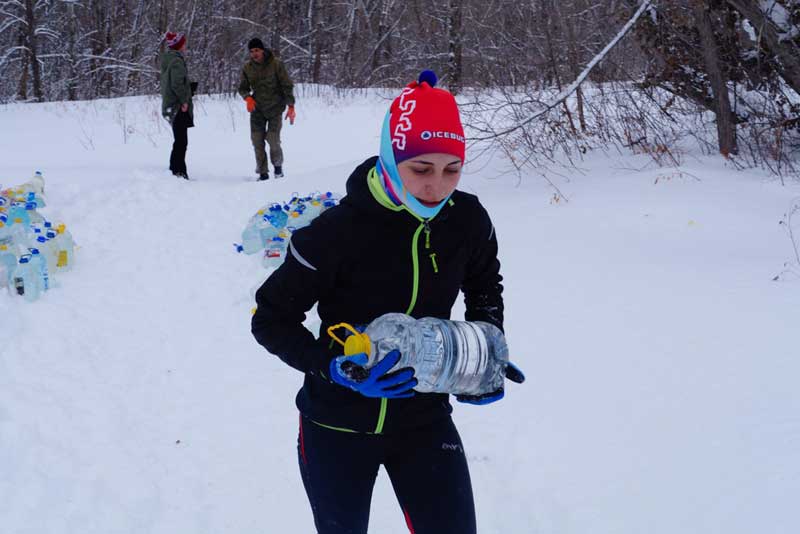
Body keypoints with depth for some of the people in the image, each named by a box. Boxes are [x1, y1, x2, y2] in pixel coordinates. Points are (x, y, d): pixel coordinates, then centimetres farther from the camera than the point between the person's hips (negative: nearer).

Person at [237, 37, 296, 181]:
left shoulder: (276, 64, -10)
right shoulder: (247, 67, 1)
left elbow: (287, 86, -7)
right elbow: (243, 88, 10)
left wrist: (291, 106, -12)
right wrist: (248, 98, -12)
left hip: (275, 107, -3)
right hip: (257, 108, 3)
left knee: (273, 139, -11)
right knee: (257, 140, -4)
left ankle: (278, 165, 16)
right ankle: (263, 172, 6)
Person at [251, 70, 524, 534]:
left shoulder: (468, 221, -11)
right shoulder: (340, 230, -23)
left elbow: (485, 287, 12)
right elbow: (271, 318, -14)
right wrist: (333, 367, -28)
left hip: (425, 420, 2)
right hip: (337, 426, -2)